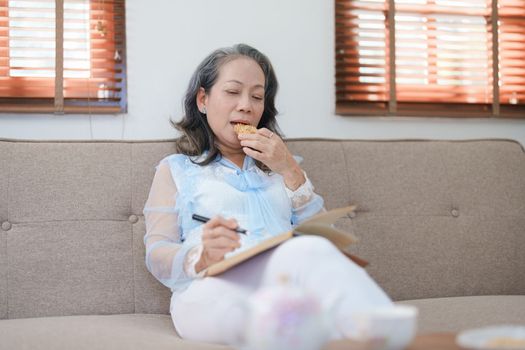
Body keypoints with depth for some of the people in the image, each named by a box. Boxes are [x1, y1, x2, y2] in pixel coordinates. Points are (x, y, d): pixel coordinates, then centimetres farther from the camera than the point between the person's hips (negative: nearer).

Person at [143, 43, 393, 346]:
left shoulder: (278, 165, 32)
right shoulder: (175, 170, 23)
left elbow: (322, 236, 19)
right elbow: (157, 255, 7)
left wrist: (290, 171, 6)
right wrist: (203, 257, -17)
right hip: (213, 289, -3)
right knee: (304, 254, -38)